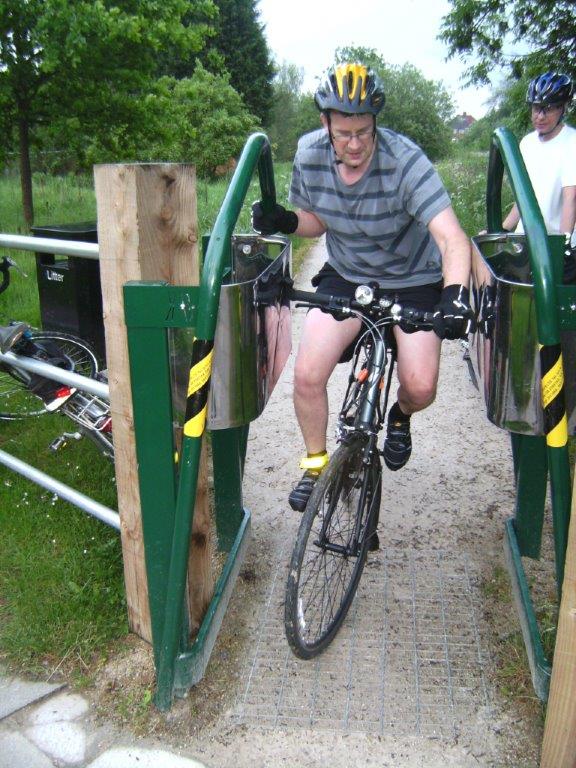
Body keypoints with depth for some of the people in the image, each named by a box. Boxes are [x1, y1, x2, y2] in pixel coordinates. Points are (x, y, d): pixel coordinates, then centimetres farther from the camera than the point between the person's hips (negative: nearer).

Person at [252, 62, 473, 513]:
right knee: (308, 373, -15)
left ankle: (400, 416, 26)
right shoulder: (310, 155, -12)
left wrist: (456, 293, -52)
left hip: (413, 279, -2)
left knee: (420, 388, -14)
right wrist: (285, 221, -18)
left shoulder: (405, 161, -26)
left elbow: (452, 237, -34)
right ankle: (316, 464, 12)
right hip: (345, 276, 3)